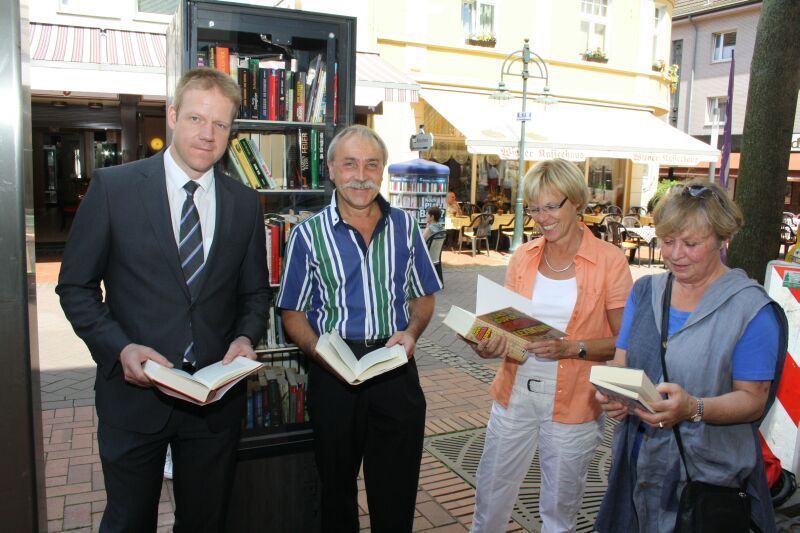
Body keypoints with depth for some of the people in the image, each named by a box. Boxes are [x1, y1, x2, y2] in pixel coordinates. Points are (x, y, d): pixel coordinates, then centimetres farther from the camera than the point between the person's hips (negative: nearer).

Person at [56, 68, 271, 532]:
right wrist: (120, 348, -16)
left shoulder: (245, 202, 2)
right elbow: (76, 286, -2)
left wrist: (245, 338, -10)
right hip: (134, 392, -2)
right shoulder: (113, 187, -6)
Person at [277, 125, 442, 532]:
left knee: (397, 491, 10)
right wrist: (318, 350, -18)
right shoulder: (309, 235, -2)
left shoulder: (404, 227, 5)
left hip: (396, 369, 1)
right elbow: (293, 313, 1)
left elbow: (423, 297, 12)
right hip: (333, 375, -1)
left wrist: (411, 332, -7)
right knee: (337, 487, 16)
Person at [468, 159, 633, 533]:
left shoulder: (609, 261, -8)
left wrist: (571, 348, -23)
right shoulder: (523, 257, 3)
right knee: (491, 492, 15)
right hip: (515, 392, 3)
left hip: (574, 401, -3)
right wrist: (492, 344, -10)